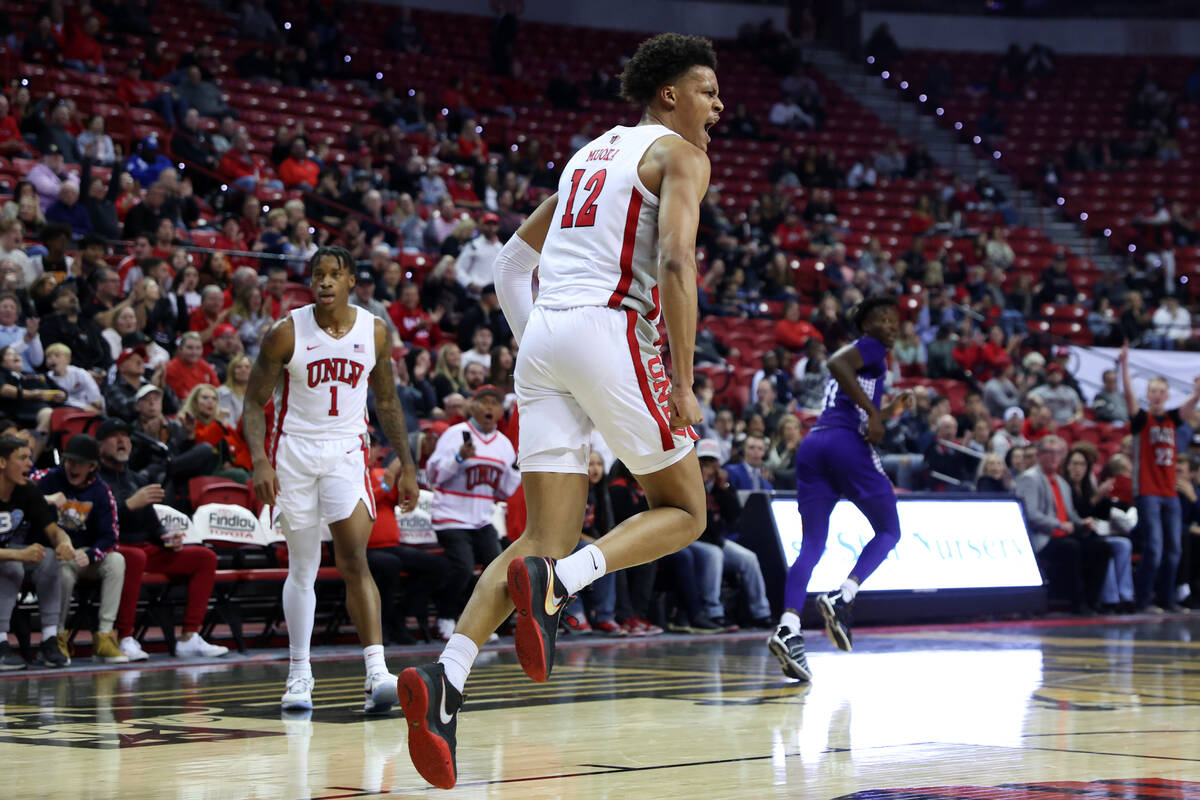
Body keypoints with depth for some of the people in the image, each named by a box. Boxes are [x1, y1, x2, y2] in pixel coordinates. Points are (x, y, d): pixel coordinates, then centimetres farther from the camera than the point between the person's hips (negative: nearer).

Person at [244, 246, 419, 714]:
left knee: (355, 560, -14)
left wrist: (405, 463, 10)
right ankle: (299, 675, 17)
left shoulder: (374, 332, 0)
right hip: (295, 451, 0)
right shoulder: (287, 332, -7)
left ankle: (376, 671, -22)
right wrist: (260, 462, -16)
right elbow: (254, 402, -3)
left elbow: (386, 402, 12)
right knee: (302, 567, 6)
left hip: (347, 452, 0)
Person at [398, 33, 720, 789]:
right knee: (683, 511, 8)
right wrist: (683, 384, -13)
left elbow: (514, 259, 28)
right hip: (609, 329, -7)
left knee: (549, 539, 4)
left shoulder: (591, 153, 28)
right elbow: (675, 261, -12)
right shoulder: (679, 154, 4)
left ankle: (445, 680, -17)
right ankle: (555, 582, -19)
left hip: (543, 334, 7)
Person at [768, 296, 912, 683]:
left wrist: (890, 411, 36)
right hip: (847, 443, -7)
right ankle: (841, 598, -14)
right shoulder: (871, 348, 6)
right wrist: (872, 411, -18)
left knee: (812, 546, 2)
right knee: (888, 531, 8)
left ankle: (788, 628, -19)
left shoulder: (858, 354, 32)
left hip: (813, 444, 7)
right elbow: (836, 362, -17)